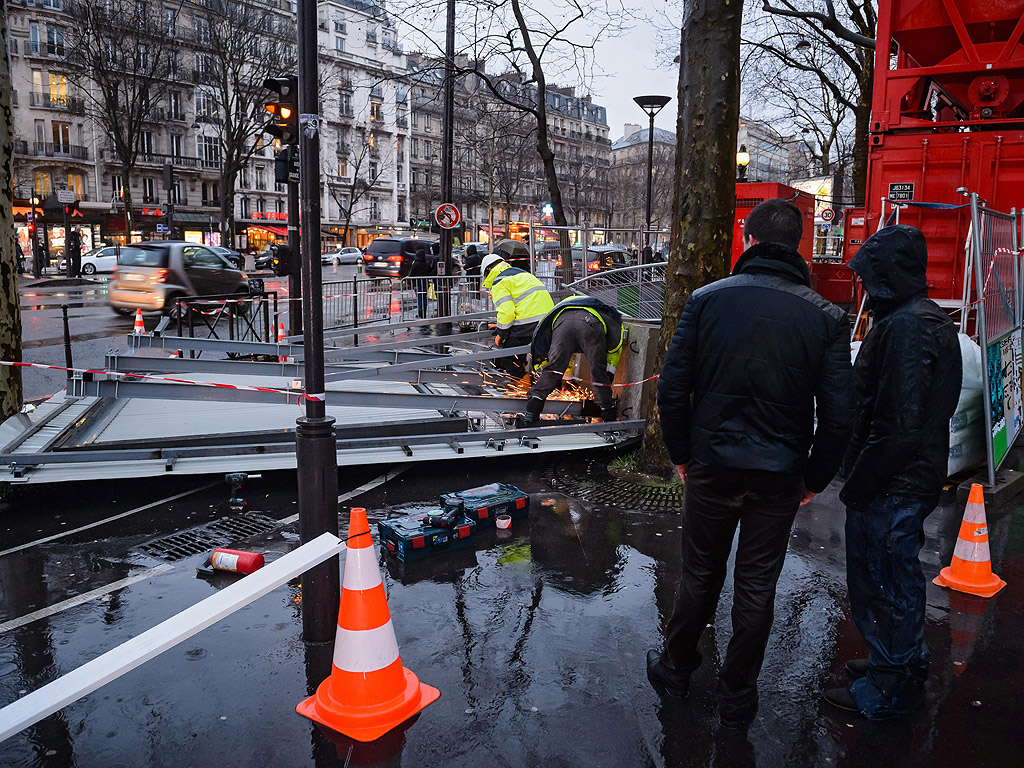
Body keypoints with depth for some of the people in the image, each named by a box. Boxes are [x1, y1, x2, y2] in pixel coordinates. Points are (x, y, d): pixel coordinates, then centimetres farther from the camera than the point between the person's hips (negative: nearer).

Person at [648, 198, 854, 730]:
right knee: (757, 585, 14)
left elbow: (672, 388, -7)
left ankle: (675, 668, 36)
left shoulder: (708, 299, -6)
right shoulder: (827, 317, -6)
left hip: (712, 467, 0)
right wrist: (815, 479, 5)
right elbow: (838, 415, -8)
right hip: (779, 477, 0)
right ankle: (737, 697, 29)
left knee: (700, 573, 18)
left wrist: (682, 455, 6)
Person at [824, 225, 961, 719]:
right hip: (919, 479, 10)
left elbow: (898, 426, -26)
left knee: (878, 585, 3)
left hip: (889, 488, -10)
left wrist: (859, 483, -19)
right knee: (902, 576, 23)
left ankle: (884, 692, 18)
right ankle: (908, 663, 40)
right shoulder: (935, 321, 11)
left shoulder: (904, 328, -22)